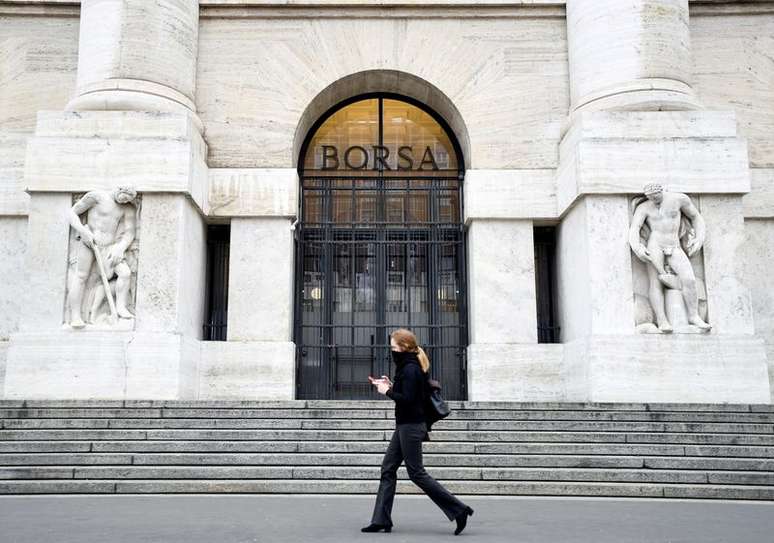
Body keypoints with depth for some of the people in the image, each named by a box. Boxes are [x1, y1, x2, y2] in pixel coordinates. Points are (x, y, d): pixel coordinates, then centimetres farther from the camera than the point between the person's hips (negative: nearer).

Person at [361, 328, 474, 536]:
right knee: (388, 469, 9)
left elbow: (407, 399, -24)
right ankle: (381, 520, 12)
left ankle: (458, 509, 1)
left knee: (416, 473, -4)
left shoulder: (410, 369, -17)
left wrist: (387, 391, -12)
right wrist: (391, 385, 9)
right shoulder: (409, 366, 14)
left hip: (411, 426, -11)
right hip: (405, 425, 11)